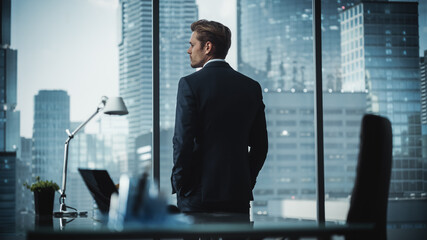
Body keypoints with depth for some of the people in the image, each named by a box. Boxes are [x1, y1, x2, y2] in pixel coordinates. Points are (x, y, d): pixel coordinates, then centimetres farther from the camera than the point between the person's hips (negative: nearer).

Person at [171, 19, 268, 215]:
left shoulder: (190, 84, -6)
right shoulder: (251, 87, 9)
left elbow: (183, 140, -11)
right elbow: (260, 145, 10)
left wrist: (179, 186, -2)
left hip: (199, 193, -4)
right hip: (239, 195, 5)